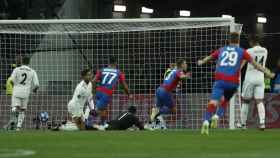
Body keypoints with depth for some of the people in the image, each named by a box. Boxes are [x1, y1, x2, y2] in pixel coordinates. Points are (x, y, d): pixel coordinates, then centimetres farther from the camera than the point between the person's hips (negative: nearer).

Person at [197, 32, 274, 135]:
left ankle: (206, 121, -29)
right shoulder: (241, 52, 13)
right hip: (233, 82, 0)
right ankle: (217, 116, 0)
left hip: (219, 79, 1)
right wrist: (267, 73, 20)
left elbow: (209, 57, 38)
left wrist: (201, 62, 59)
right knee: (225, 101, 23)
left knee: (213, 102, -8)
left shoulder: (221, 50, 20)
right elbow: (255, 64, 12)